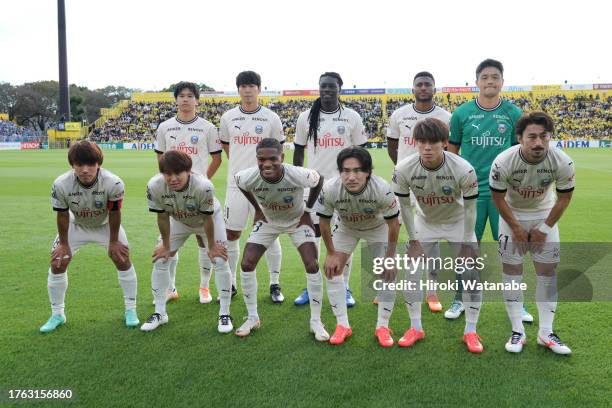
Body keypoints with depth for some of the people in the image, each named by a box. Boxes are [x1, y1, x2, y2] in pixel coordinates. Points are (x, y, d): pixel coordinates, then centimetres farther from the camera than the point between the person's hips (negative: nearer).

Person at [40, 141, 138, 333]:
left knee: (123, 259, -7)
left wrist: (113, 241, -11)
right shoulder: (61, 184, -33)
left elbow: (114, 214, -21)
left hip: (106, 224, -1)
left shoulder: (113, 183, -37)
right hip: (76, 225, 1)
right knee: (57, 264, -3)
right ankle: (57, 315, 17)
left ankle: (130, 310, 11)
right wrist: (63, 243, -6)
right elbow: (62, 215, -16)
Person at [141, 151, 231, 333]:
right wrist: (165, 246, -7)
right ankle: (159, 313, 16)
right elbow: (163, 217, -18)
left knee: (220, 261, -11)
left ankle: (224, 314, 5)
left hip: (210, 218, -3)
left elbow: (207, 219, -27)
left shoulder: (203, 186, -41)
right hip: (178, 221, 3)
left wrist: (212, 246, -14)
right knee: (160, 260, 0)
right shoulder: (154, 186, -33)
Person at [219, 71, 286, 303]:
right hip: (236, 184, 2)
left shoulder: (271, 118, 0)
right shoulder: (228, 118, 6)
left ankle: (275, 285, 14)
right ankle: (230, 284, 20)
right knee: (231, 234, 5)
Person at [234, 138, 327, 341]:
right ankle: (252, 317, 14)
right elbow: (239, 183, -3)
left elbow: (319, 180, -12)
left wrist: (307, 211, -9)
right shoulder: (248, 177, -31)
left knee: (312, 265, -14)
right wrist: (257, 209, -1)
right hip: (267, 221, 2)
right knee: (246, 264, -6)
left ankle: (316, 321, 4)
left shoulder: (299, 175, -37)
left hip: (298, 220, -2)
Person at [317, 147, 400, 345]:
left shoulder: (382, 189, -39)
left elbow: (393, 224, -22)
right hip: (346, 228, 2)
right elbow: (324, 222, -16)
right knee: (332, 270, -5)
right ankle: (342, 325, 8)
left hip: (378, 227, -1)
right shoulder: (330, 189, -35)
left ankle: (382, 327, 9)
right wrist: (331, 253, -9)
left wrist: (390, 256, -15)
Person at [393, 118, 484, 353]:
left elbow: (470, 208, -18)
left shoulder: (463, 170, -32)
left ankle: (470, 331, 12)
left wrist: (467, 244, -12)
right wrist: (413, 240, -8)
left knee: (471, 274, -6)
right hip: (425, 222, 2)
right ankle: (416, 328, 14)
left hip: (457, 222, -1)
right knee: (411, 272, -3)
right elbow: (405, 206, -11)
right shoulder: (404, 170, -27)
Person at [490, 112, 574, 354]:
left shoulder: (562, 163, -26)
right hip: (512, 215, -1)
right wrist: (516, 228, -11)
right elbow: (498, 197, -14)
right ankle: (517, 332, 9)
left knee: (548, 271, 1)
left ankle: (546, 332, 13)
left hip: (544, 215, 2)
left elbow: (564, 197, -9)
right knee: (511, 270, -2)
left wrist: (545, 228, -9)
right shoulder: (503, 162, -30)